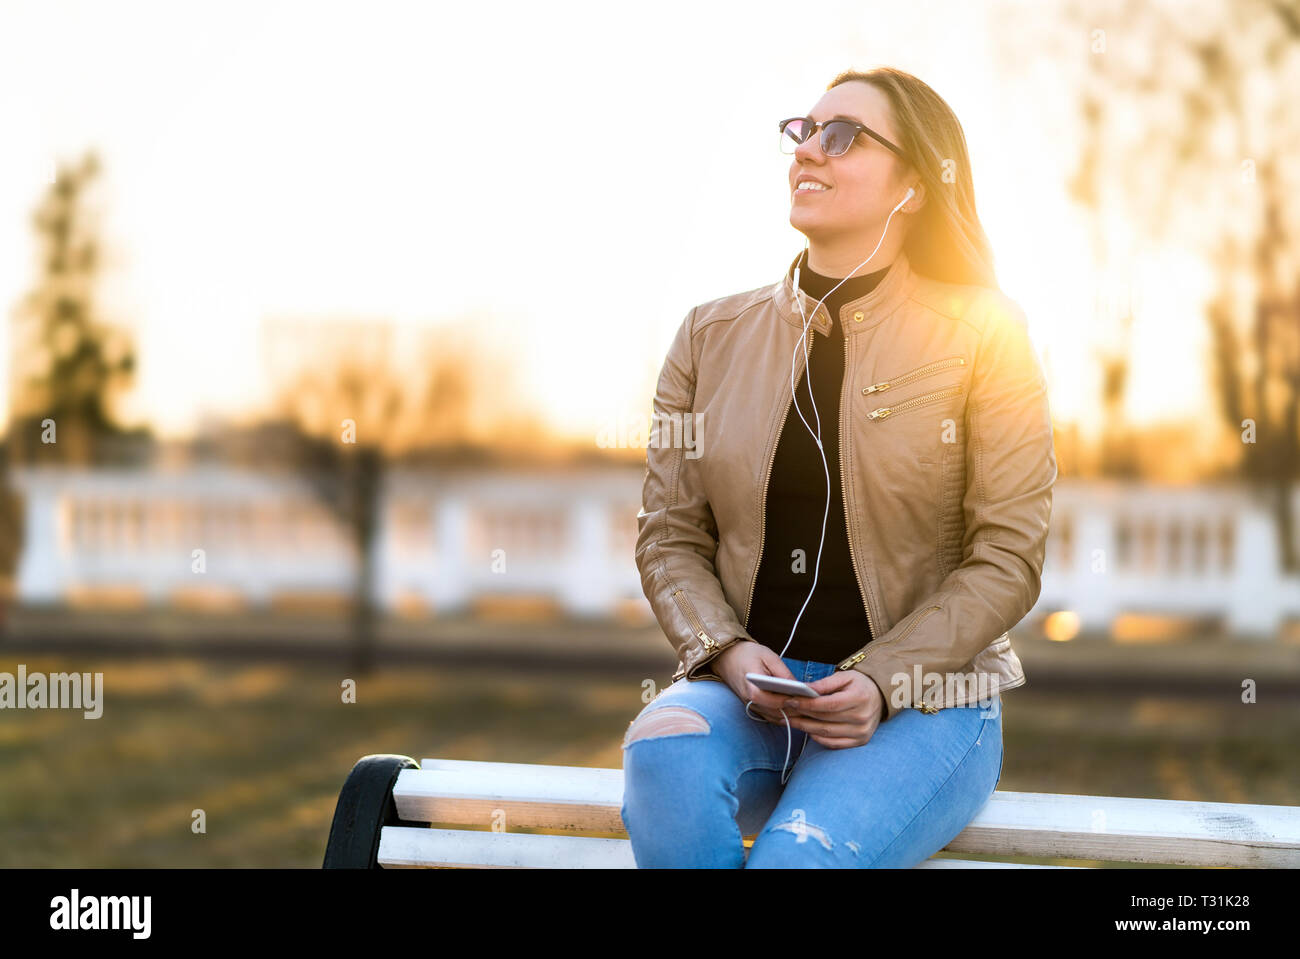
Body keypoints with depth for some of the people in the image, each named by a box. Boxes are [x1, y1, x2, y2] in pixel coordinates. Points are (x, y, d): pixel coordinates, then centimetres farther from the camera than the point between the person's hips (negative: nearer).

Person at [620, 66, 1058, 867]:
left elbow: (1008, 558, -3)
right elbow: (669, 536, 11)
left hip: (922, 700, -3)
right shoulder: (714, 337, 10)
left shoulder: (984, 335, 0)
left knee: (802, 853, -33)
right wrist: (728, 651, -10)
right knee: (664, 755, -32)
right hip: (746, 686, 3)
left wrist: (881, 681, -15)